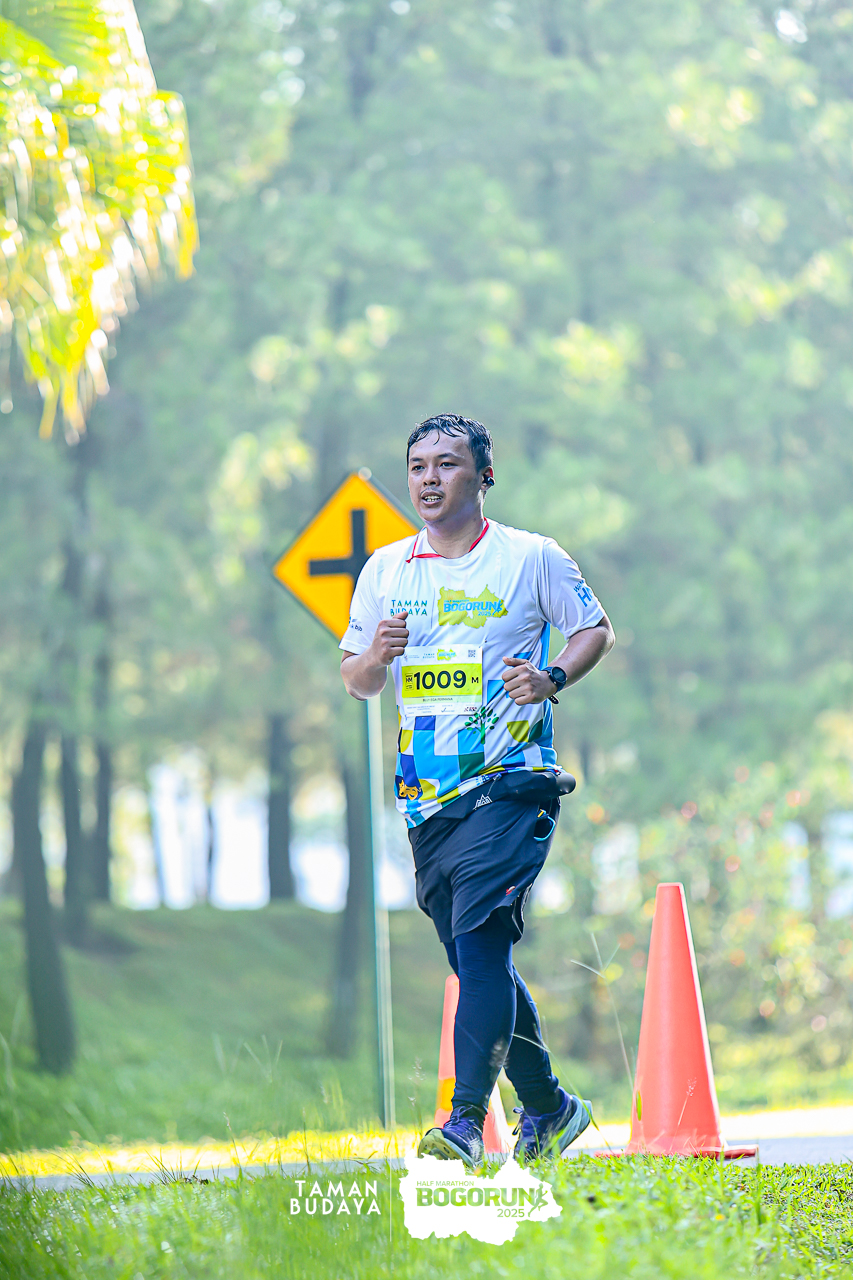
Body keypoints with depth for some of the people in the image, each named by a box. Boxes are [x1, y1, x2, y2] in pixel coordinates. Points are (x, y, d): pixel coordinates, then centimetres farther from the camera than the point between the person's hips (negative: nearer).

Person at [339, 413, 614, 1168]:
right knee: (477, 962, 10)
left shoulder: (531, 558, 1)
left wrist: (553, 679, -11)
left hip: (510, 784, -5)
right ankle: (547, 1106, 25)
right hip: (428, 795, 5)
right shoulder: (387, 569, 12)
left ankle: (467, 1120, -23)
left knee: (481, 942, -19)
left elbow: (595, 631, 8)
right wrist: (376, 657, -8)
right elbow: (355, 682, 15)